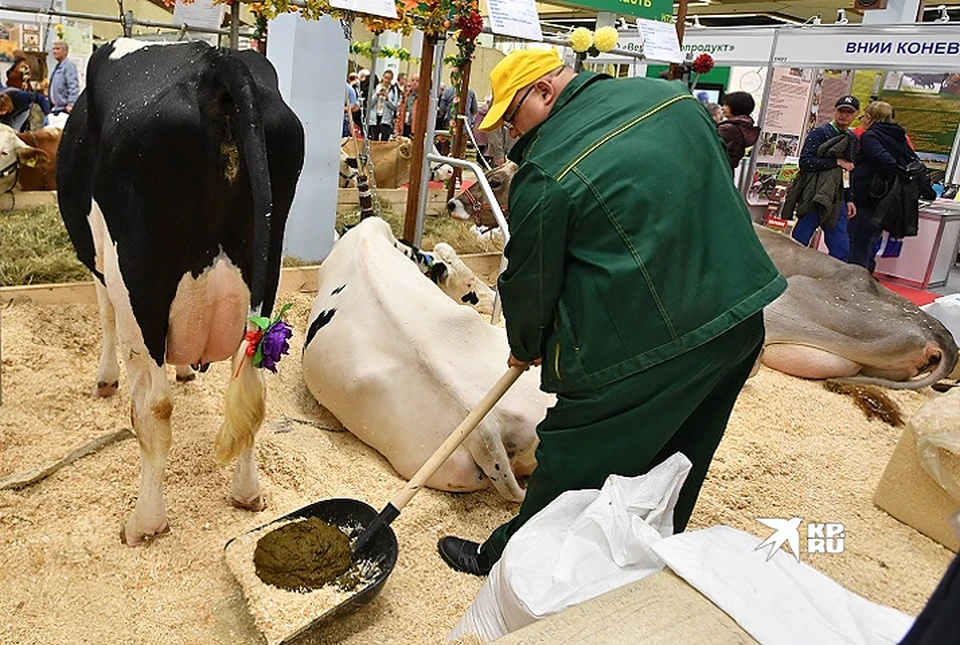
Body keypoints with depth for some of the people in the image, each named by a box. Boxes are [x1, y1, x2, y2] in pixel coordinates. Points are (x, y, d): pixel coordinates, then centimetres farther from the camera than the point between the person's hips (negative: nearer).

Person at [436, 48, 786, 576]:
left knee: (572, 462, 9)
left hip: (646, 341, -8)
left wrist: (525, 347, 14)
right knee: (675, 461, 24)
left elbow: (531, 279, -5)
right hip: (741, 316, 8)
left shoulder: (548, 171, -14)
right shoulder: (674, 97, 7)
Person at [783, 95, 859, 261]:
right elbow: (805, 162, -16)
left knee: (841, 250, 2)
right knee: (799, 243, -4)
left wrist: (849, 199, 16)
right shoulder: (818, 133, -3)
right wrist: (836, 162, -13)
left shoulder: (853, 139, 18)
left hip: (837, 201, 6)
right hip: (814, 197, -6)